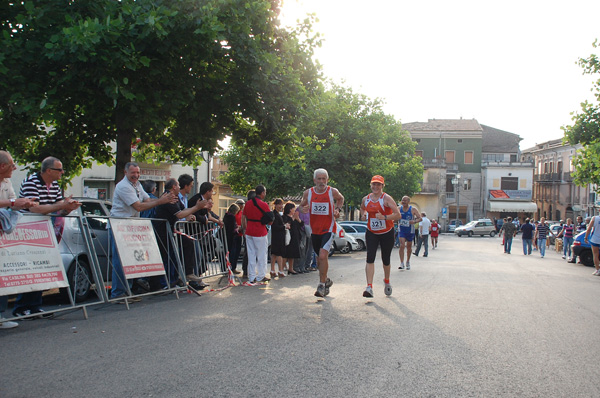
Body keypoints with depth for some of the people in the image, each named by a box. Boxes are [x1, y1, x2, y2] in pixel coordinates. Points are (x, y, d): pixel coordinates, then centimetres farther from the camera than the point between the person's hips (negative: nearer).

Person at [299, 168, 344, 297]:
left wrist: (337, 209, -3)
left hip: (328, 229, -4)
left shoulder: (333, 192, -7)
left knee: (323, 255, -20)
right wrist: (303, 209, -13)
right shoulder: (308, 193, -3)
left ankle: (322, 285, -9)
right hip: (314, 230, 4)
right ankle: (326, 280, 37)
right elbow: (301, 206, 11)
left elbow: (341, 199, 15)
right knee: (320, 258, 14)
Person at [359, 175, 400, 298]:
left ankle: (386, 281, 40)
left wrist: (385, 217, -32)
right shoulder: (366, 199, 2)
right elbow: (362, 208, 26)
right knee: (370, 258, -14)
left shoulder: (386, 198, -13)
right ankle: (369, 287, -19)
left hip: (387, 233, -2)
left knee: (386, 259, 11)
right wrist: (363, 215, 5)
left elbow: (398, 215, -19)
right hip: (371, 233, 2)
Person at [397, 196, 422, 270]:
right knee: (402, 246, -16)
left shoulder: (413, 209, -6)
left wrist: (414, 221, -28)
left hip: (410, 231, 0)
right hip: (402, 230, 0)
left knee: (409, 247, 13)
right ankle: (402, 264, -17)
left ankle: (408, 262, 33)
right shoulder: (399, 209, 0)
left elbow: (420, 218, -8)